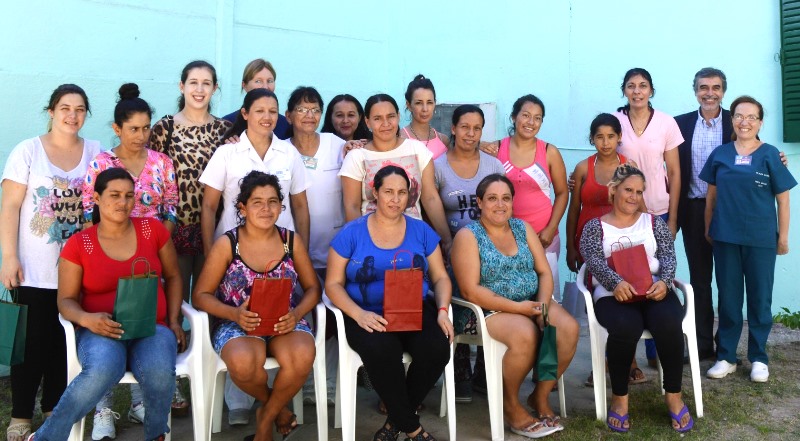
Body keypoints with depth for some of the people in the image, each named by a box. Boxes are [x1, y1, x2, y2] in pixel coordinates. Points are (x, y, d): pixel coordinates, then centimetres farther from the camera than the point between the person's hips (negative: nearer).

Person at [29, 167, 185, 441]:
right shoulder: (78, 244, 2)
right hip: (100, 331, -1)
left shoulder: (152, 229, 5)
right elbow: (65, 300, 5)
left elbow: (172, 276, 15)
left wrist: (173, 321, 4)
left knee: (160, 373, -33)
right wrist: (86, 319, -18)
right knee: (103, 370, -37)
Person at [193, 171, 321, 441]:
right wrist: (234, 314, -22)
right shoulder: (227, 244, -4)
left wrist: (296, 313, -14)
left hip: (284, 323, 2)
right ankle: (275, 405, 2)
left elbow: (312, 288, 7)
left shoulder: (292, 240, 4)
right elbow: (201, 295, -3)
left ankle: (266, 417, -1)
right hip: (236, 323, -2)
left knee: (302, 357, -32)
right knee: (243, 363, -36)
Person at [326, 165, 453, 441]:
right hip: (369, 316, -2)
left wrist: (442, 311, -9)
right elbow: (333, 284, 1)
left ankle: (396, 418, -2)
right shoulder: (351, 233, 3)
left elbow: (440, 277, 11)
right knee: (382, 351, -35)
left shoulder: (422, 231, 11)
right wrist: (358, 313, -18)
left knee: (437, 349, -28)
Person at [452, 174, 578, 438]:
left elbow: (545, 272, 7)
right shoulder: (468, 236, -6)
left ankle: (541, 396, 1)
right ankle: (510, 404, -6)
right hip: (489, 310, -5)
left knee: (569, 328, -21)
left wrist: (544, 305, -14)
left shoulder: (523, 228, 11)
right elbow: (470, 291, -15)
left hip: (531, 303, 6)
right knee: (525, 334, -34)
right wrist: (517, 307, -20)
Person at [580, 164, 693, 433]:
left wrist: (664, 282, -16)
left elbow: (668, 256, 6)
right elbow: (594, 261, -5)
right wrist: (616, 282, -25)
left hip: (654, 290, 2)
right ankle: (619, 397, -14)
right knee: (625, 327, -35)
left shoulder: (654, 222, 19)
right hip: (612, 294, -2)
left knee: (669, 323, -31)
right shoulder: (595, 226, 12)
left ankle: (674, 395, -10)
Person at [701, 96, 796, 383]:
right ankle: (726, 357, 19)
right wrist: (708, 229, 8)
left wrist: (784, 237, -1)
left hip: (761, 240, -1)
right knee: (728, 298, 9)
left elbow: (782, 198, 0)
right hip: (726, 238, 2)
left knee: (760, 299, 8)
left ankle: (759, 359, 22)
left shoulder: (769, 155, -2)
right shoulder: (720, 154, 3)